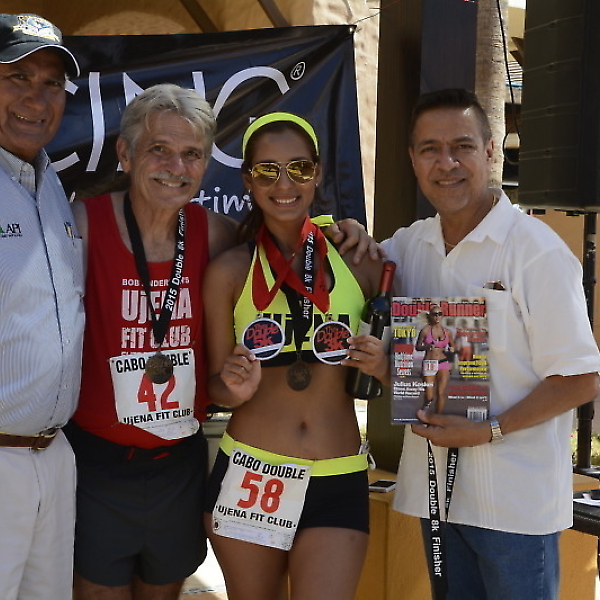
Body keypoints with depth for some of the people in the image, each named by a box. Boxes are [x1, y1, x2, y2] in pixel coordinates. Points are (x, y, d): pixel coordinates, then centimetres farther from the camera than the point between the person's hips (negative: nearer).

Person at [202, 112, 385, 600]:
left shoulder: (360, 262, 1)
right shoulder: (229, 271, -1)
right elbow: (217, 387, 4)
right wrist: (236, 389, -17)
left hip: (339, 484, 0)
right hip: (249, 476, 0)